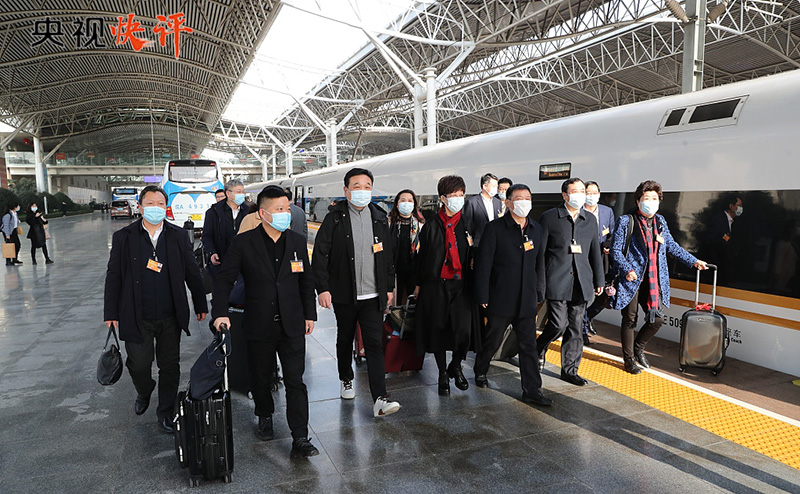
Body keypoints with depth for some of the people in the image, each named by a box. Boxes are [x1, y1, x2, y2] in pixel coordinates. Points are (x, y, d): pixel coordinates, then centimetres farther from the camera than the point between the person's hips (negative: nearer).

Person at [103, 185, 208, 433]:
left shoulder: (178, 236, 1)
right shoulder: (123, 237, -1)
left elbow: (192, 273, 7)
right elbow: (113, 277, 2)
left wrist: (200, 305, 9)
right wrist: (111, 313, 0)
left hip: (170, 318, 1)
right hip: (136, 318, -1)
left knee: (170, 366, 8)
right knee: (139, 365, 6)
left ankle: (166, 410, 27)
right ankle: (144, 393, 40)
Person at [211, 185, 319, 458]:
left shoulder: (297, 241, 2)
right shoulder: (243, 243, -7)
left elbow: (306, 281, 10)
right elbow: (224, 280, -4)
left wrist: (310, 314, 9)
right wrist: (220, 313, -16)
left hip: (292, 325, 1)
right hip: (259, 326, -1)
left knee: (295, 381, 0)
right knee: (261, 377, 16)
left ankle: (300, 438, 7)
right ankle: (265, 417, 43)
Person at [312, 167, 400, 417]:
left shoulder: (379, 218, 6)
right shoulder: (335, 219, -4)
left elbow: (388, 255, 13)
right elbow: (319, 255, -6)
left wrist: (389, 287, 12)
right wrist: (322, 288, -11)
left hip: (373, 295, 1)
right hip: (344, 295, -1)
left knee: (375, 343, -4)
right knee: (345, 340, 17)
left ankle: (380, 399, -5)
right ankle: (346, 380, 40)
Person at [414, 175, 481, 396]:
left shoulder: (469, 224, 6)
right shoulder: (432, 225, 3)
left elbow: (474, 254, 14)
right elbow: (422, 256, 7)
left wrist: (473, 260, -6)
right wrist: (418, 284, 7)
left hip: (461, 285, 0)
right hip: (436, 285, 0)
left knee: (464, 330, -9)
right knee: (438, 329, 6)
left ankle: (456, 367, 21)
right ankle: (443, 374, 25)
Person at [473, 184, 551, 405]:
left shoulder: (536, 229, 9)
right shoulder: (495, 228, -8)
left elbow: (540, 264, 15)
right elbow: (483, 264, -9)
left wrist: (539, 294, 12)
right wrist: (483, 297, -12)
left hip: (527, 300, 4)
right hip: (501, 300, -4)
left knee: (529, 346, 5)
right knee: (492, 341, 12)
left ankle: (532, 391, 12)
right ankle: (480, 372, 36)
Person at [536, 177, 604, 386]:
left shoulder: (590, 219, 13)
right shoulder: (550, 217, -2)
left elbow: (595, 252, 17)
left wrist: (599, 281, 15)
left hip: (581, 283, 5)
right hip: (557, 281, -4)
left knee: (575, 328, 7)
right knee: (559, 324, -7)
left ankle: (570, 370, 18)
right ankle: (539, 348, 23)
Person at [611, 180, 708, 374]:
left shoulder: (660, 222, 12)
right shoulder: (627, 221, -5)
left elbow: (672, 247, 24)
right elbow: (616, 250, -7)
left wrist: (693, 261, 22)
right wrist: (627, 270, -19)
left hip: (654, 281, 5)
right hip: (632, 278, -5)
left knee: (657, 318, 2)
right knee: (630, 319, 3)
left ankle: (638, 349, 28)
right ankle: (629, 359, 19)